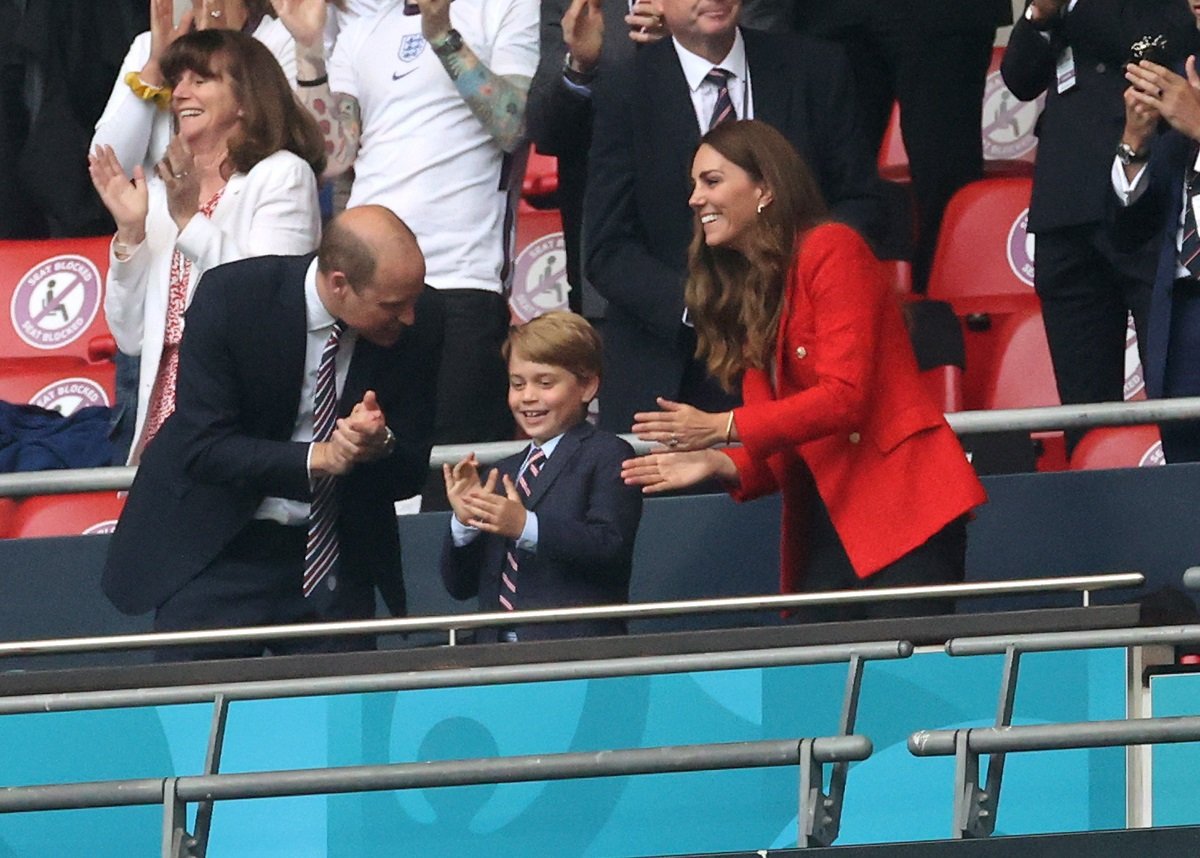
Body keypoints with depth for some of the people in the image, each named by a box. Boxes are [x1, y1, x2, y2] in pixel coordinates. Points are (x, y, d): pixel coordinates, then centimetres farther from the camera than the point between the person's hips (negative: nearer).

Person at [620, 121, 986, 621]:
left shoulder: (832, 251, -3)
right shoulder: (746, 290, 18)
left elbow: (845, 396, -14)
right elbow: (779, 451, 14)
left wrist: (723, 428, -17)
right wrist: (719, 465, -6)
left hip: (901, 504, -7)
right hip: (824, 522, 7)